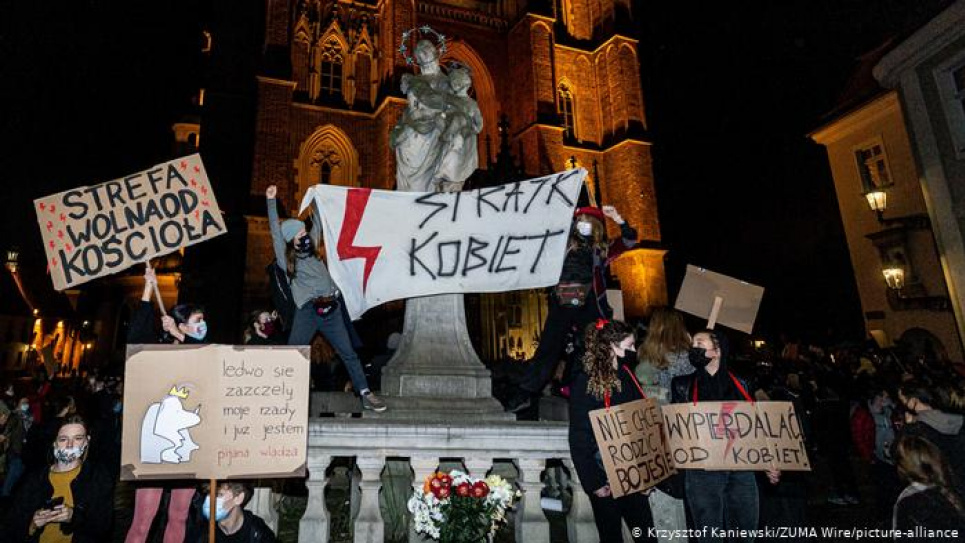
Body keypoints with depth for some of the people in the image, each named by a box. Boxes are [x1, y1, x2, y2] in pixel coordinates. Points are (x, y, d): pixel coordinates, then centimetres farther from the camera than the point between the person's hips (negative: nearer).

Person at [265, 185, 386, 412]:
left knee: (348, 353, 1)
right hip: (307, 310, -4)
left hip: (331, 309, 4)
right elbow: (276, 231, -3)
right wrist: (271, 201, -8)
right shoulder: (286, 259, 5)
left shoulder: (311, 251, 19)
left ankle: (365, 394, 3)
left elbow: (317, 226, 26)